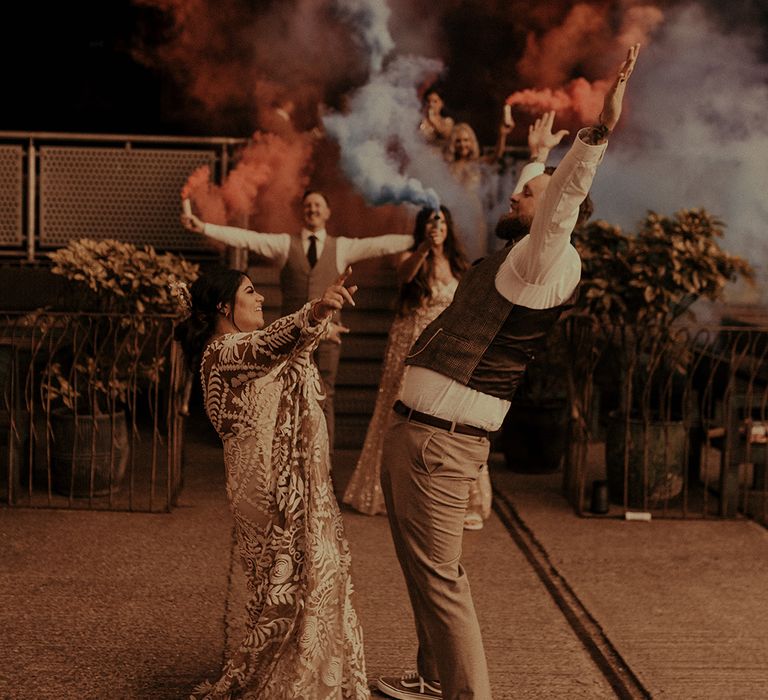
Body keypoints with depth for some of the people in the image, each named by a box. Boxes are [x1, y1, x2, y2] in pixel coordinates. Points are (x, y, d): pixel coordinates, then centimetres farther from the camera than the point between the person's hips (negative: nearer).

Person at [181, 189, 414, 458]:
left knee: (324, 399, 1)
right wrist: (204, 227, -13)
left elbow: (383, 244, 3)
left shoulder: (341, 247, 10)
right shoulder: (285, 244, 8)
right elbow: (245, 238, -2)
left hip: (327, 333, 0)